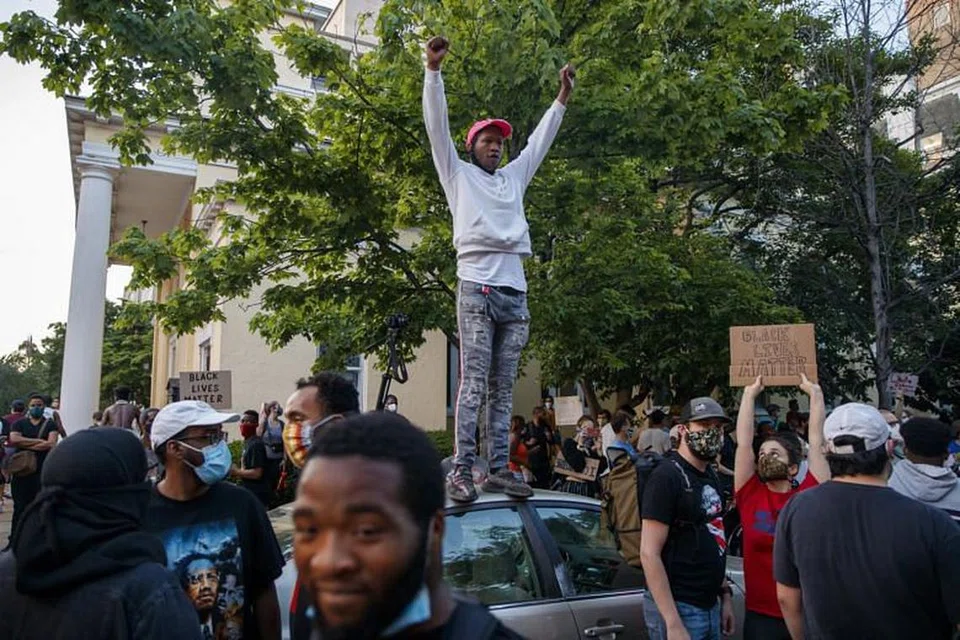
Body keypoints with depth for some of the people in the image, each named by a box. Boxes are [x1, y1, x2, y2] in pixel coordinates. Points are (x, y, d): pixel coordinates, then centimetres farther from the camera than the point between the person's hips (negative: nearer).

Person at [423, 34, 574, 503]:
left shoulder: (514, 176, 27)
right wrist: (433, 70, 1)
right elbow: (438, 126, 7)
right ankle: (461, 471, -8)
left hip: (515, 292, 5)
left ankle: (499, 470, 6)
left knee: (503, 388, 3)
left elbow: (540, 140, 33)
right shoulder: (458, 173, 15)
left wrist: (562, 98, 34)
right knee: (474, 383, -10)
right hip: (477, 287, -5)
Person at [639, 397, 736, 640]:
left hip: (710, 606, 8)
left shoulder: (710, 476, 10)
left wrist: (725, 594, 13)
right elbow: (649, 554, -21)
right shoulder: (667, 476, -16)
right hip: (678, 608, -8)